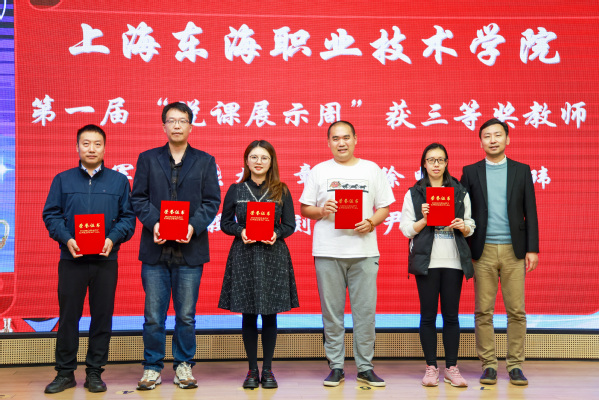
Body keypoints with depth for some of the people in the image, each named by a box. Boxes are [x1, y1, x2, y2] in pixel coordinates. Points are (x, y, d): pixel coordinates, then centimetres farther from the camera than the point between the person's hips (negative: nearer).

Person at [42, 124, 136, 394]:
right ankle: (65, 373, 14)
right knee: (68, 316, 3)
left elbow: (128, 217, 4)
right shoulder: (63, 180, 8)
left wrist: (113, 239, -13)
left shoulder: (119, 181, 8)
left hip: (106, 260, 0)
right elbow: (51, 214, 5)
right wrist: (66, 239, -11)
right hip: (71, 259, 0)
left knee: (102, 316, 4)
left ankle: (94, 373, 16)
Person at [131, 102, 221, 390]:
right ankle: (153, 367, 16)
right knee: (153, 315, 4)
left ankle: (184, 366, 18)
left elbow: (212, 201, 4)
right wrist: (153, 223, -12)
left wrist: (193, 226, -13)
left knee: (186, 315, 6)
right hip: (155, 248, 0)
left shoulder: (205, 161, 10)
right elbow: (138, 198, 5)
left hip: (189, 249, 0)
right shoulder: (147, 159, 11)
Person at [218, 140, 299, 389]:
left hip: (273, 256, 0)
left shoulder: (281, 191, 5)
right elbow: (225, 222, 8)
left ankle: (268, 369, 14)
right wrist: (240, 231, -12)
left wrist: (276, 234, -14)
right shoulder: (236, 190, 5)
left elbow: (290, 225, 5)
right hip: (244, 256, 0)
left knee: (270, 314, 3)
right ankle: (252, 369, 14)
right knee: (248, 315, 3)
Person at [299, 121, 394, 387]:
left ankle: (365, 367, 10)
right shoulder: (319, 171, 10)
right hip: (328, 252, 0)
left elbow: (384, 207, 10)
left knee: (365, 310, 0)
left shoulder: (372, 169, 12)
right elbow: (305, 208, 9)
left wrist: (371, 222, -9)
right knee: (331, 311, 3)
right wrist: (322, 211, -10)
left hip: (364, 250, 0)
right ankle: (336, 367, 13)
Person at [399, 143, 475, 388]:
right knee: (428, 314, 1)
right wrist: (424, 219, -14)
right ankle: (431, 367, 9)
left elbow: (470, 227, 13)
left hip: (454, 260, 1)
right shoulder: (413, 193, 7)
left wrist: (463, 227, -9)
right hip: (426, 261, -1)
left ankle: (452, 368, 9)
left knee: (451, 314, 3)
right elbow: (406, 229, 2)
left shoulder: (460, 193, 12)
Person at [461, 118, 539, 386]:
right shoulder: (470, 172, 7)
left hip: (514, 250, 0)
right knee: (483, 311, 1)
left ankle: (515, 365, 10)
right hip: (483, 251, 0)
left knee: (516, 311, 1)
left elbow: (530, 213, 6)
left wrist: (532, 249, -1)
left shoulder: (522, 171, 8)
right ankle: (488, 365, 10)